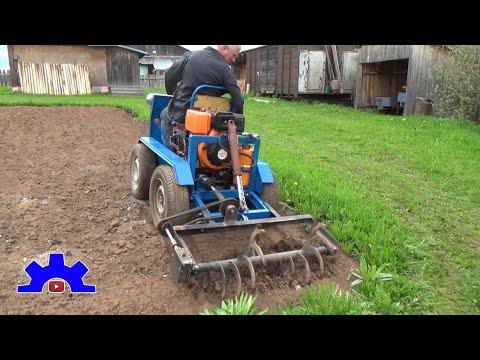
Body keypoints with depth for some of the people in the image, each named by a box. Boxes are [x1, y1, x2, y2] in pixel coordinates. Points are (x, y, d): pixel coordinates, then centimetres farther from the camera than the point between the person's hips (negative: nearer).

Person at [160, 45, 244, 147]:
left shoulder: (191, 55, -2)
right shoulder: (225, 70, -11)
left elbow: (169, 75, 4)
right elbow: (238, 99, -16)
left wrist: (172, 93, 22)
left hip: (180, 114, 0)